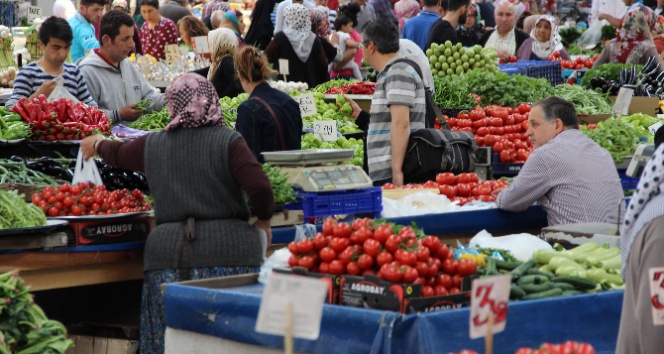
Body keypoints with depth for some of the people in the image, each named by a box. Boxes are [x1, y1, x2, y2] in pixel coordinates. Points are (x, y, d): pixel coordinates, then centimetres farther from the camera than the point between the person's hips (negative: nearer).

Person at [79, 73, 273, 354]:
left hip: (167, 254, 3)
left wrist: (97, 145, 54)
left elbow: (118, 154, 31)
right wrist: (263, 222, 7)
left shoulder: (153, 145, 11)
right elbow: (260, 188, -13)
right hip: (228, 252, -3)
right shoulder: (228, 141, -2)